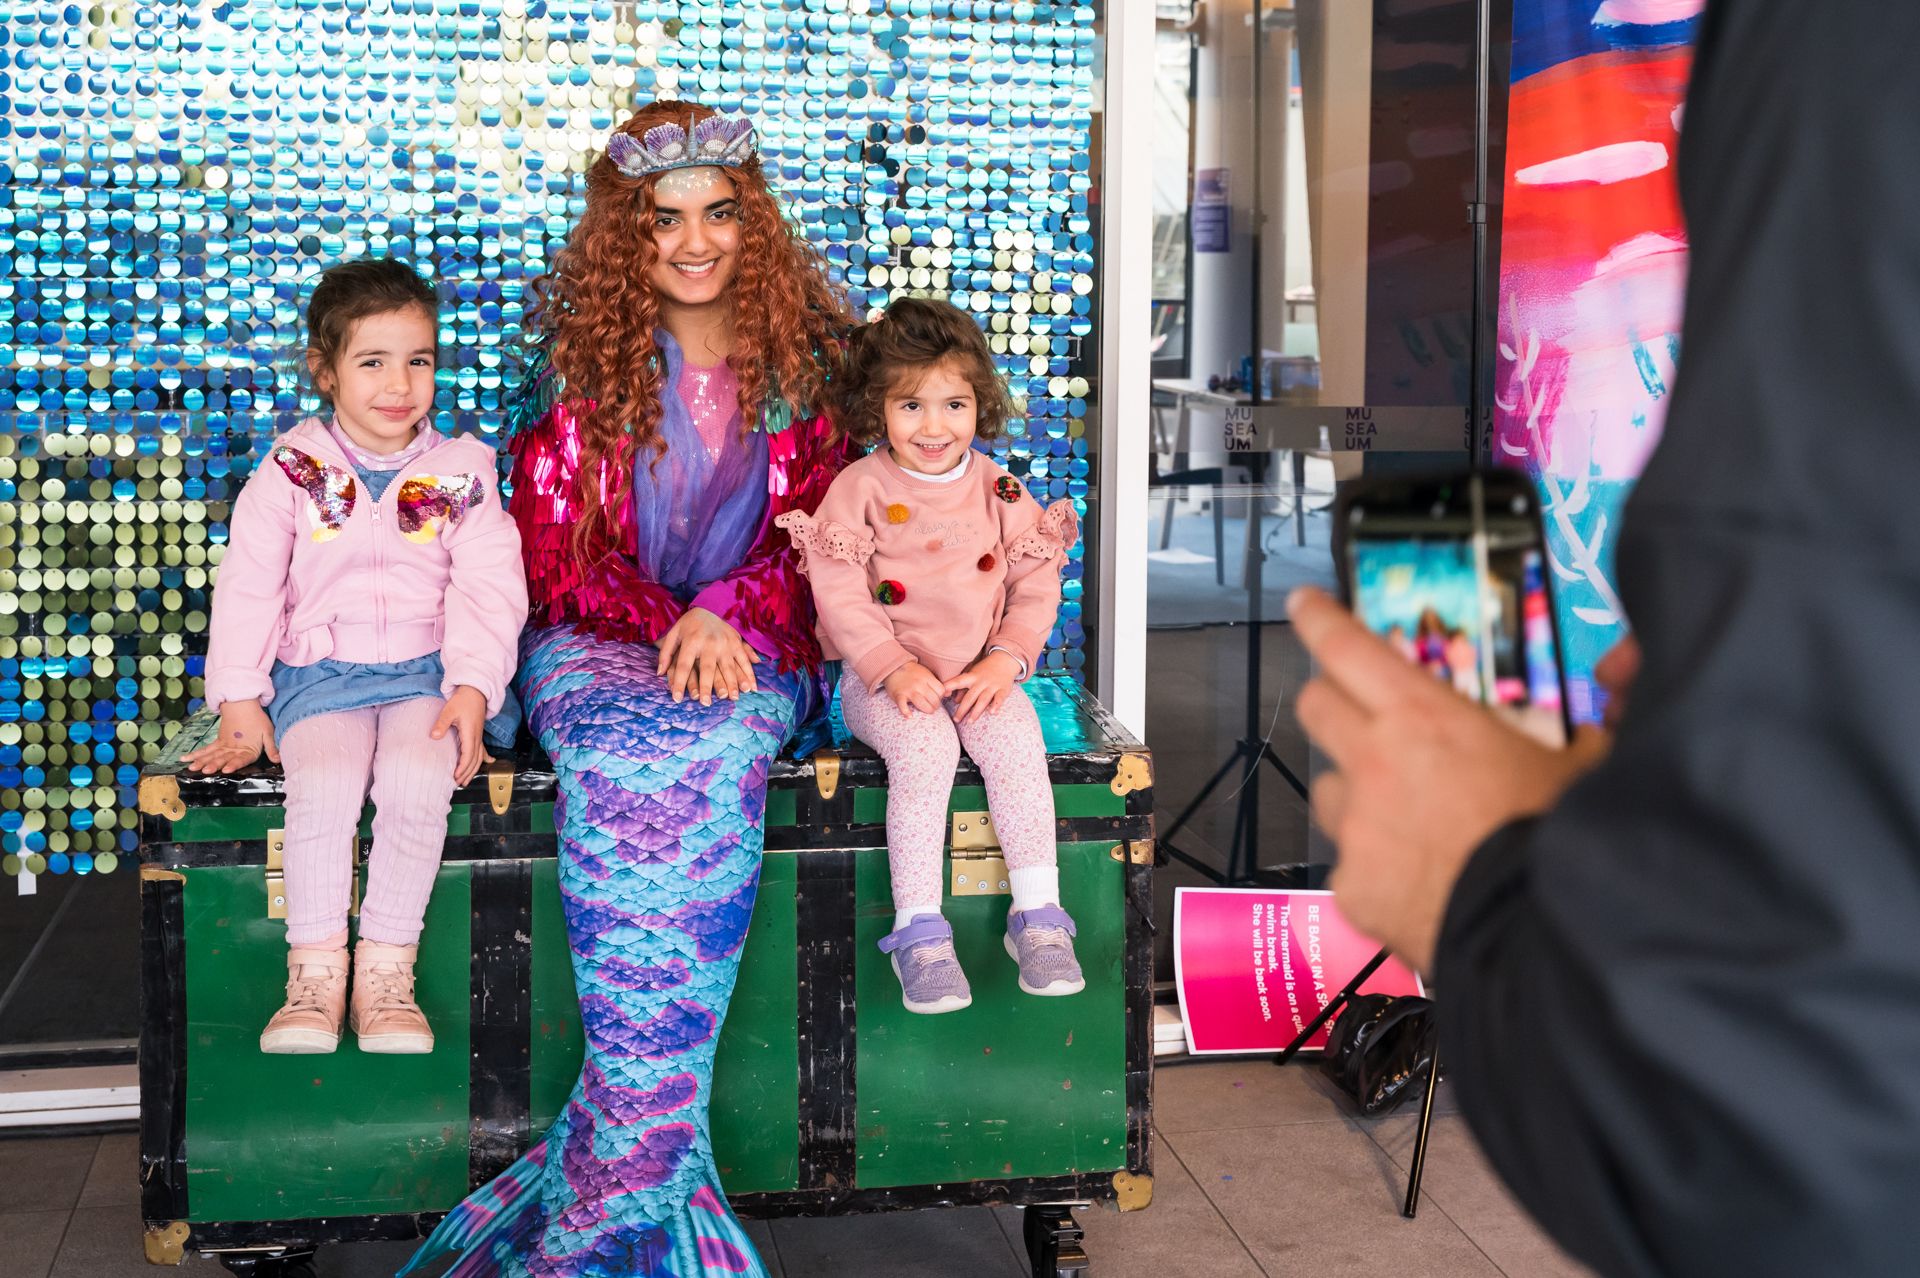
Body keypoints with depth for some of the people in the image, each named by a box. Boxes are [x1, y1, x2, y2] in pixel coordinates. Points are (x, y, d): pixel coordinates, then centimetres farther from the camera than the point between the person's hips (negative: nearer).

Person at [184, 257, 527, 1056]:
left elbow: (488, 591, 0)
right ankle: (315, 971, -13)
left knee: (417, 781, -29)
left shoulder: (461, 472, 6)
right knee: (322, 785, -28)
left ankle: (387, 969, -14)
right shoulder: (291, 471, 5)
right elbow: (247, 587, 4)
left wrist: (472, 689, -14)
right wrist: (240, 702, -3)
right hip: (318, 672, 0)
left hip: (426, 669, 0)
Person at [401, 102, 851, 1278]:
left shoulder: (805, 362, 8)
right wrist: (667, 620, -14)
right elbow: (553, 555, 3)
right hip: (599, 646, 0)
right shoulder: (582, 360, 7)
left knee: (711, 756, -35)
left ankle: (620, 1153, -30)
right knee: (625, 760, -35)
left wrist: (724, 614, -12)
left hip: (754, 648, 0)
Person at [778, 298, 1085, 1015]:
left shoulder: (999, 490, 6)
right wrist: (894, 668, -20)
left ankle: (1038, 915, -15)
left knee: (1015, 739, -24)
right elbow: (839, 594, -10)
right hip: (885, 675, -3)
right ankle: (919, 930, -23)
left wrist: (1005, 660, -10)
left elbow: (1036, 584, 5)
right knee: (926, 746, -30)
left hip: (980, 673, 3)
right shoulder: (858, 489, -4)